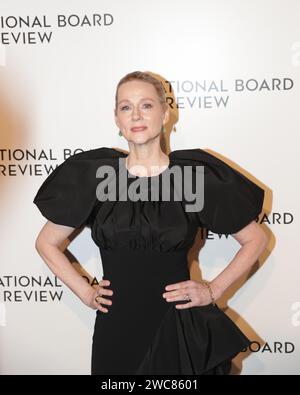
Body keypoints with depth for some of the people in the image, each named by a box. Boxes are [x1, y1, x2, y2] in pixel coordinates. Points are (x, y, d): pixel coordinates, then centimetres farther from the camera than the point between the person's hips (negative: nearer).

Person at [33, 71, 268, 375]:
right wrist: (85, 292, 2)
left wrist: (214, 290, -2)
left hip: (179, 328, -1)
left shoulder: (197, 176, -6)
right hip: (115, 329, 1)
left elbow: (256, 239, 4)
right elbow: (46, 243, 9)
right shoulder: (95, 176, -2)